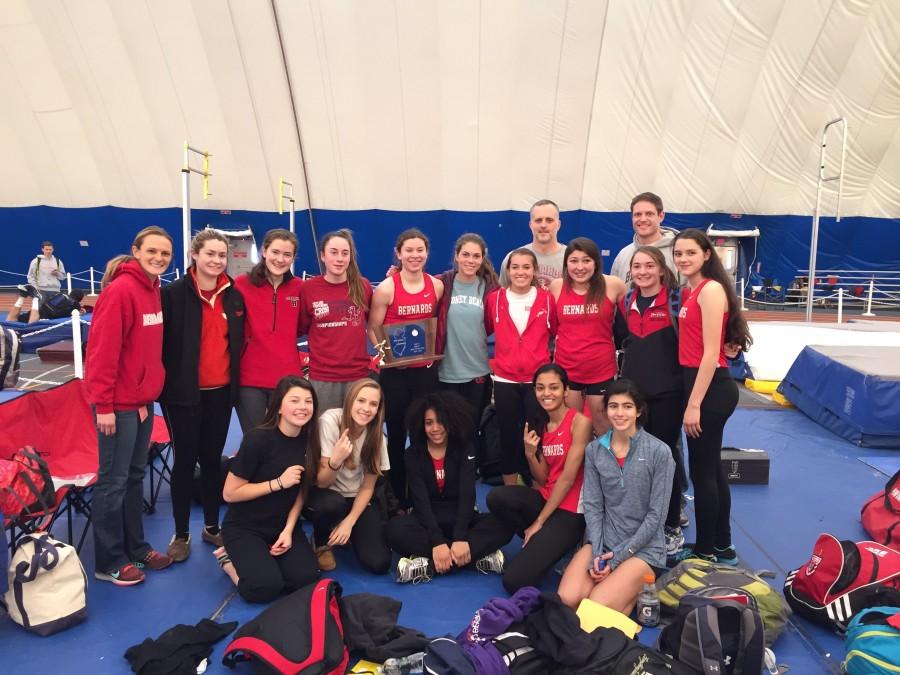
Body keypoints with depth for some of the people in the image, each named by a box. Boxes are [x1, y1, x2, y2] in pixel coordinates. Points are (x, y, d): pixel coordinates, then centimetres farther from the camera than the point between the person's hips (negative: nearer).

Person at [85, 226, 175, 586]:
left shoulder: (155, 290, 9)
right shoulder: (120, 290, -17)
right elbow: (103, 350, -20)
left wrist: (150, 391, 15)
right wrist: (103, 404, -19)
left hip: (144, 400, 9)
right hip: (119, 404, -9)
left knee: (135, 476, 17)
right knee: (113, 482, 3)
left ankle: (135, 548, 29)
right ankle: (109, 562, 16)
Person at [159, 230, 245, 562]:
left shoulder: (234, 295, 5)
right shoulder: (173, 293, -9)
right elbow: (160, 341, -9)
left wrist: (236, 381, 11)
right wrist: (167, 380, -10)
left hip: (221, 391, 4)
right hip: (184, 392, -4)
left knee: (213, 459, 14)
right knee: (185, 460, 5)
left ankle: (212, 526, 28)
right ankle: (181, 534, 21)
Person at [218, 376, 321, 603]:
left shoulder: (309, 439, -6)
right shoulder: (258, 439, -23)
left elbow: (302, 491, 3)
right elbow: (229, 493, -18)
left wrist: (288, 529, -9)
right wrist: (279, 483, -23)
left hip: (284, 524, 5)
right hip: (244, 526, -4)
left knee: (306, 579, -15)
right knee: (265, 587, -23)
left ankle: (264, 557, 13)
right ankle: (230, 559, 8)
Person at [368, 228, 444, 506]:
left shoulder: (437, 286, 2)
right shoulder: (386, 288, -7)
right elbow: (372, 329, -2)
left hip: (426, 369, 3)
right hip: (394, 371, -2)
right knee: (396, 435, 7)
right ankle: (398, 497, 21)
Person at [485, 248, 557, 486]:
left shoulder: (547, 299, -1)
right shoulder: (494, 299, 0)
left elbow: (557, 333, 9)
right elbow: (483, 330, 11)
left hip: (537, 379, -1)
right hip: (504, 380, 1)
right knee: (508, 436, 9)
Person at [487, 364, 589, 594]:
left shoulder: (580, 422, -13)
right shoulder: (541, 426, 8)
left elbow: (568, 478, -16)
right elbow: (543, 481, 6)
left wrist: (539, 522, -12)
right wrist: (530, 454, -15)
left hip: (570, 510, -7)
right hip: (547, 499, 7)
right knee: (496, 497, -23)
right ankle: (538, 544, -1)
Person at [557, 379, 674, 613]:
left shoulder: (659, 452, -8)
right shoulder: (594, 450, 3)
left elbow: (656, 515, -8)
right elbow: (592, 506, 1)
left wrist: (618, 556, -11)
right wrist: (597, 553, -13)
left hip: (643, 547, -3)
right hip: (601, 542, 3)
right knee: (567, 600, -20)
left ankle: (636, 588, 7)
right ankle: (613, 581, 7)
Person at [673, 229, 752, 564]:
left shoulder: (711, 289, -14)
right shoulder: (692, 291, 14)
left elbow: (711, 353, -19)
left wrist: (694, 404, -19)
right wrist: (693, 398, 10)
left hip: (710, 388, -10)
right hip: (700, 384, 10)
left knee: (701, 471, 1)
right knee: (711, 467, 17)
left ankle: (706, 551, 16)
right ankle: (722, 546, 30)